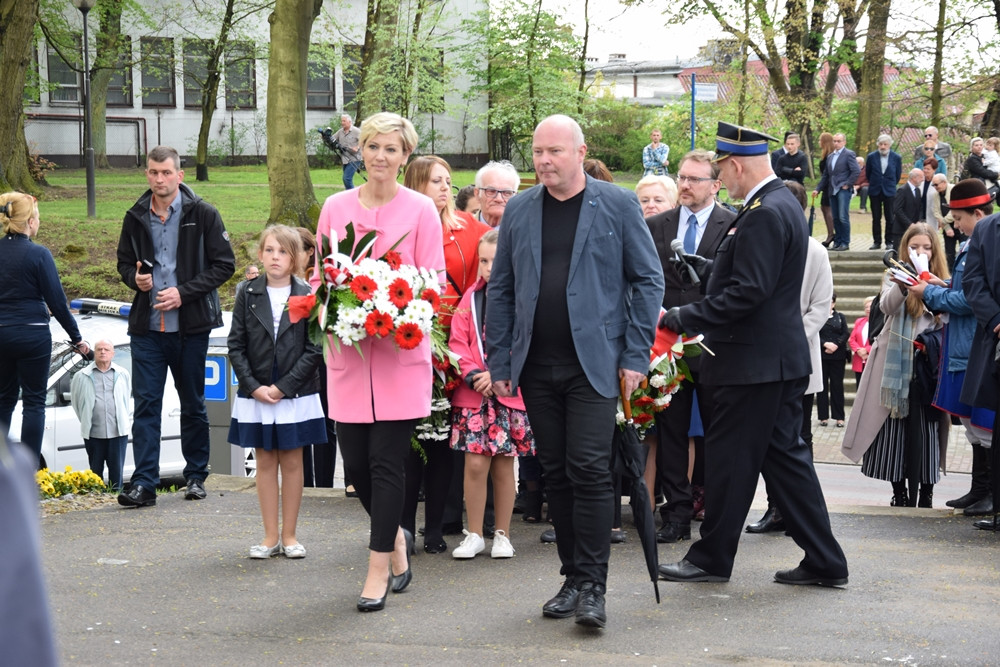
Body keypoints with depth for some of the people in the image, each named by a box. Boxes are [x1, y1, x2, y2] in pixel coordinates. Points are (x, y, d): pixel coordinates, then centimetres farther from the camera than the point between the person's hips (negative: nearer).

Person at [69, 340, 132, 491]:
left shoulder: (123, 375, 10)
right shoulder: (82, 376, 4)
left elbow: (129, 399, 20)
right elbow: (75, 400, 14)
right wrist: (85, 421, 13)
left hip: (118, 431, 1)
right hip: (93, 432, -1)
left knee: (116, 469, 2)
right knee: (96, 470, 3)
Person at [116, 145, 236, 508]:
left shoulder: (203, 214, -4)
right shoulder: (136, 217, 7)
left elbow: (224, 265, -5)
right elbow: (124, 263, 18)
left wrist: (184, 292, -14)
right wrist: (135, 278, -6)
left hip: (191, 326, -2)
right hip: (147, 326, 2)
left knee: (193, 404, 10)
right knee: (145, 404, -3)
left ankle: (196, 476, 22)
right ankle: (144, 483, -2)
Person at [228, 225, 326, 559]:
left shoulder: (307, 295, -4)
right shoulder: (248, 295, 2)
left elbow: (314, 349, -6)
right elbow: (236, 346, 2)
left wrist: (283, 386, -11)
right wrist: (254, 386, -9)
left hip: (296, 394, -2)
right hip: (256, 394, 2)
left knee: (292, 462, 5)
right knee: (265, 462, 7)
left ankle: (289, 535, 14)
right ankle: (270, 536, 13)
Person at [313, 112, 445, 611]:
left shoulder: (420, 210, 1)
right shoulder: (335, 207, 9)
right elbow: (319, 275, 13)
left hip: (401, 350, -3)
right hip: (347, 350, 3)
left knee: (387, 462, -4)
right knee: (355, 460, 5)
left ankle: (379, 570, 5)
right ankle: (396, 538, 32)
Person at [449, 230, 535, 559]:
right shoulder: (472, 298, 8)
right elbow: (458, 342, 5)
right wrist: (473, 375, -9)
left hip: (511, 394, -2)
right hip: (474, 395, 2)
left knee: (503, 466, 6)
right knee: (475, 464, -4)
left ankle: (502, 535, 18)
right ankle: (474, 535, 9)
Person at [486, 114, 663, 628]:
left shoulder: (618, 206, 1)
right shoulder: (519, 211, 10)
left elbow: (648, 280, 1)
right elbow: (500, 290, 12)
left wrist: (635, 355, -5)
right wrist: (499, 362, 5)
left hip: (594, 363, -4)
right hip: (536, 367, 4)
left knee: (589, 470, -10)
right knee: (556, 474, 8)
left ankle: (592, 586, -4)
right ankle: (573, 577, 18)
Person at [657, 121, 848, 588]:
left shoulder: (765, 214, -18)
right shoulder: (782, 204, 15)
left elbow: (746, 293, -24)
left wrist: (679, 318, -19)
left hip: (755, 362, -10)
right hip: (780, 357, 10)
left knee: (730, 459, 1)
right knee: (784, 457, 12)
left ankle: (711, 558, 13)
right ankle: (823, 561, 15)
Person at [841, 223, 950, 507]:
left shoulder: (940, 281, 11)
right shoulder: (897, 276, 8)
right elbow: (886, 305, -13)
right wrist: (903, 285, -33)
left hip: (928, 364, 0)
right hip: (897, 363, 0)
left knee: (925, 426, -4)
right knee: (895, 426, 2)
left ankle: (926, 490, 3)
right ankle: (899, 491, 12)